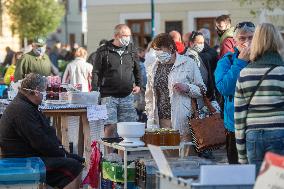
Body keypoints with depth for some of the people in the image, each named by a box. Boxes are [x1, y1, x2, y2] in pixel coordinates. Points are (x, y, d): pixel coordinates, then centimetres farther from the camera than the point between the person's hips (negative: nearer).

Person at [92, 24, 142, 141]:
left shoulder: (131, 50, 12)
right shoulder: (103, 51, -1)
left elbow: (137, 70, 25)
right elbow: (96, 73, -1)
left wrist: (138, 85, 15)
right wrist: (94, 92, -7)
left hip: (127, 96, 4)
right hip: (109, 96, -4)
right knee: (110, 126, -10)